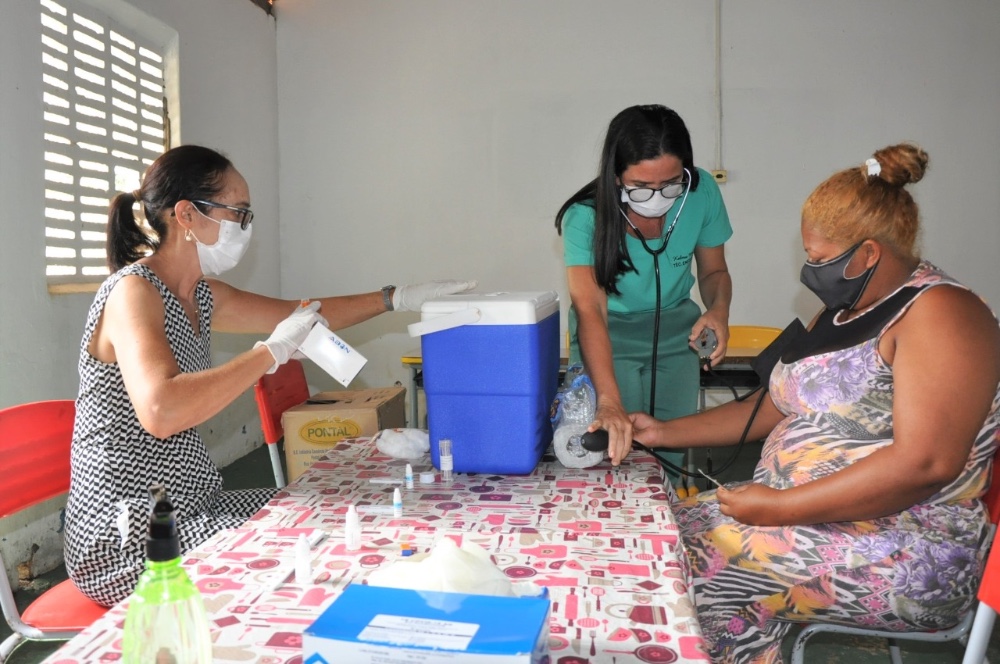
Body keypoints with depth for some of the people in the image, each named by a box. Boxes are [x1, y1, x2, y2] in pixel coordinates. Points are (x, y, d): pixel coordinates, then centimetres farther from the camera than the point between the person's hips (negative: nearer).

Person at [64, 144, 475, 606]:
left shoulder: (199, 296, 7)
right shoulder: (132, 291, -20)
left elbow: (300, 314, 15)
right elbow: (160, 412, -36)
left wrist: (395, 298, 9)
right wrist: (272, 353, -28)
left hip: (193, 504, 9)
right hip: (128, 537, -9)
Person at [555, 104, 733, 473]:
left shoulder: (701, 193, -15)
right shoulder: (585, 217, -25)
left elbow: (713, 271, 2)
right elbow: (590, 310, -35)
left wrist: (719, 308, -21)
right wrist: (609, 402, -46)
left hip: (676, 332, 3)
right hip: (608, 336, -2)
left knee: (673, 449, 2)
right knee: (617, 451, -10)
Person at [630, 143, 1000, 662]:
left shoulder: (939, 312, -14)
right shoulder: (843, 311, 14)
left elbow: (925, 462, -25)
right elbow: (775, 408, 19)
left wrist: (779, 507, -22)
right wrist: (665, 433, 13)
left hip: (905, 556, -8)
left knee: (698, 563, -22)